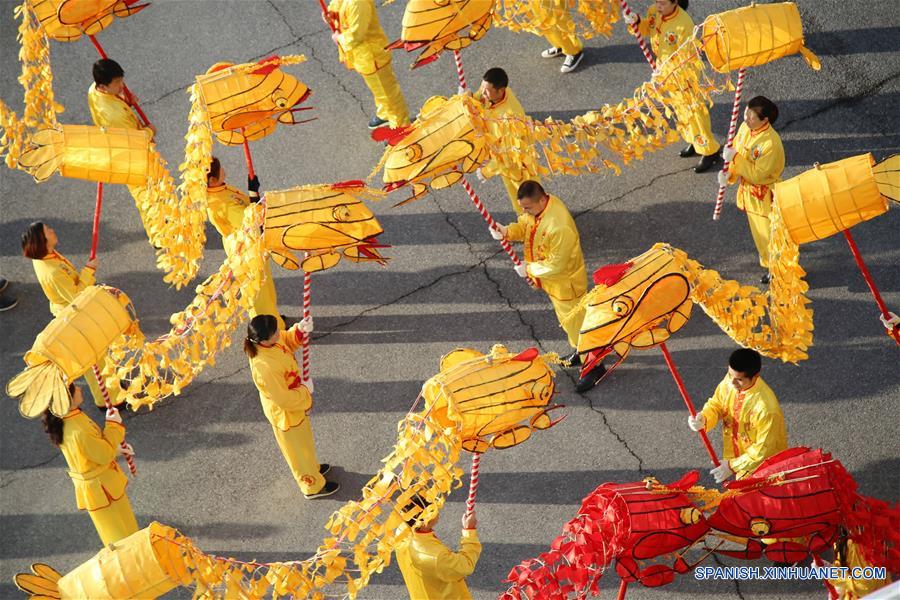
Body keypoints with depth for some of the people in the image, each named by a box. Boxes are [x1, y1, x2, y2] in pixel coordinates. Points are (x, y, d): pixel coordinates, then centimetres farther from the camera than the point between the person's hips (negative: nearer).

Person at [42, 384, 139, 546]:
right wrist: (114, 425, -18)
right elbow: (105, 455, -25)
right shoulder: (78, 432, -38)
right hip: (100, 487, -9)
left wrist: (116, 448, 8)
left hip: (94, 484, 9)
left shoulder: (65, 420, -9)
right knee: (121, 534, 13)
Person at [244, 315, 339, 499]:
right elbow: (285, 400, -33)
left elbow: (288, 341, 3)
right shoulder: (265, 368, -43)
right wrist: (306, 389, -16)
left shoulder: (270, 341, -21)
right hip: (285, 414, -8)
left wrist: (300, 329, -17)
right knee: (298, 449, 19)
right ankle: (313, 486, 42)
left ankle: (312, 468, 59)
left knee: (304, 442, 33)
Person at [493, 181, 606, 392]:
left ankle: (595, 367, 24)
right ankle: (580, 352, 49)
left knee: (576, 321, 7)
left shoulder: (559, 227, -40)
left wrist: (529, 269, -21)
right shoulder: (536, 208, -13)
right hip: (553, 281, 9)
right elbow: (523, 225, 4)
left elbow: (555, 265, -33)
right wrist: (506, 231, -17)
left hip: (566, 282, -9)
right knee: (566, 319, 27)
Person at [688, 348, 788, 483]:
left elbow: (763, 450, -25)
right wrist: (703, 418, -20)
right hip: (736, 455, 5)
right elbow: (716, 404, 1)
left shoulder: (766, 407, -35)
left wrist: (733, 466, -20)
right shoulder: (729, 382, -17)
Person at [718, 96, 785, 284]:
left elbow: (757, 174, -31)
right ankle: (768, 260, 47)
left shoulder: (771, 143, -32)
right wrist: (729, 173, -12)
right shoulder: (745, 128, -8)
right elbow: (736, 152, 5)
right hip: (748, 191, 8)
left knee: (769, 232, 9)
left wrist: (734, 158, -31)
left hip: (766, 196, -8)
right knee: (758, 230, 25)